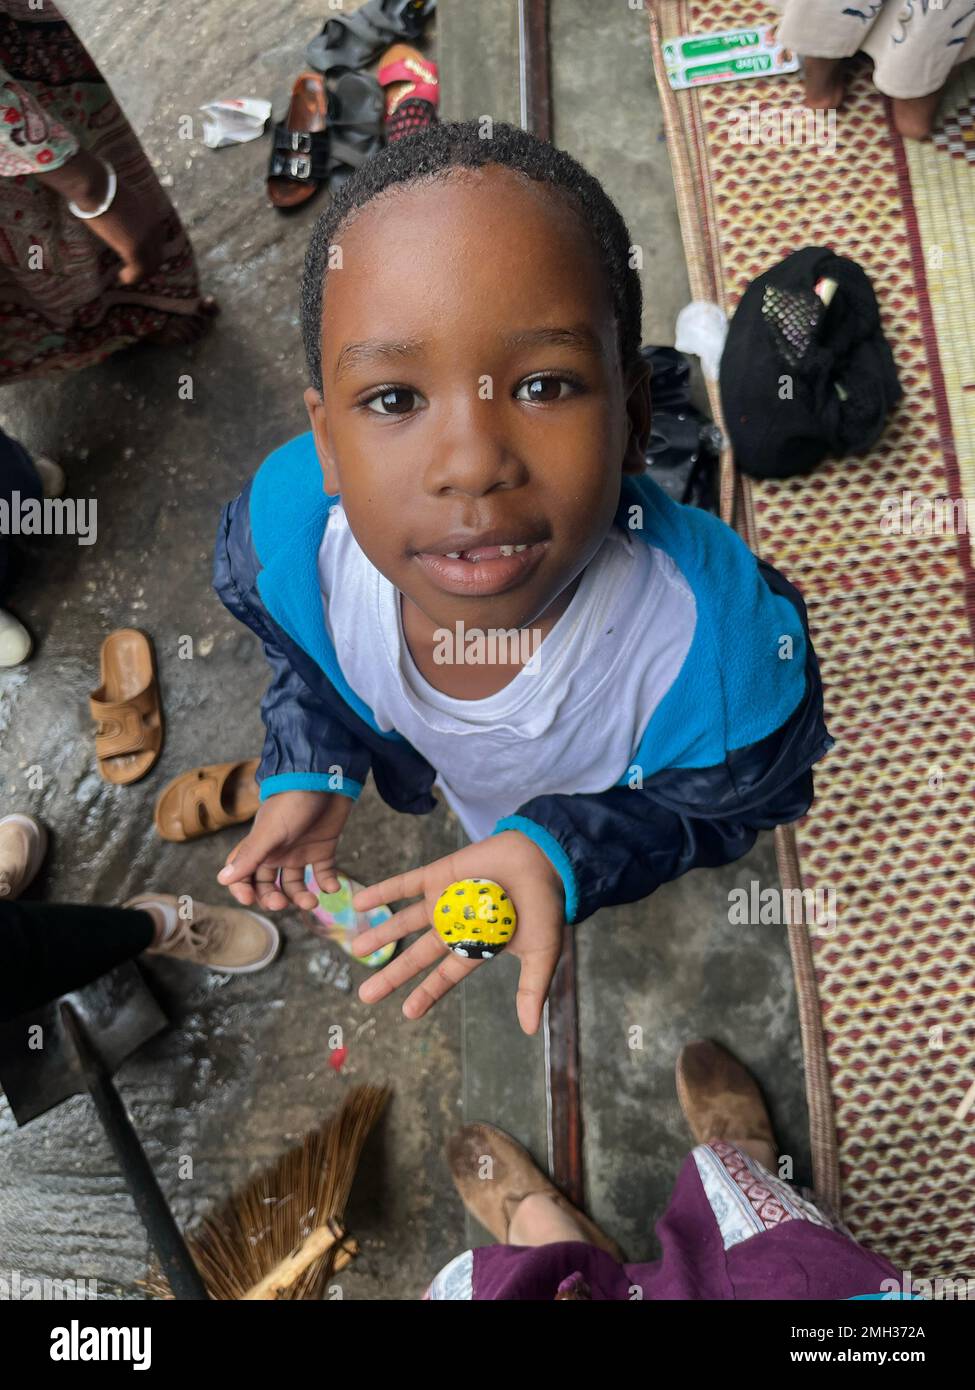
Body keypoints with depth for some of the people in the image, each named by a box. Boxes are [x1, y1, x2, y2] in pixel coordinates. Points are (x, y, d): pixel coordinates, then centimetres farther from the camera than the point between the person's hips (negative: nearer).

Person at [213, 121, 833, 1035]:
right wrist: (308, 769, -20)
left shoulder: (727, 663, -46)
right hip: (446, 790, 2)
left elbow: (737, 805, -22)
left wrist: (560, 851, -36)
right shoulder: (282, 531, -35)